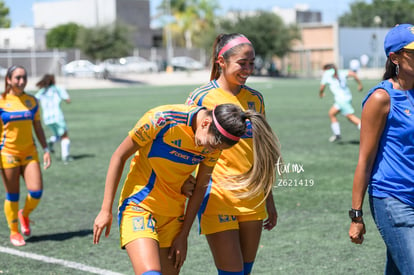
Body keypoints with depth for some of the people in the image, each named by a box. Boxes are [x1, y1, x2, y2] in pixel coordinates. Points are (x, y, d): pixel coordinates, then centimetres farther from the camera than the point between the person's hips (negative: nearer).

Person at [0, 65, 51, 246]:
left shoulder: (32, 101, 6)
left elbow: (38, 128, 13)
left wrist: (45, 149, 6)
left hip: (29, 152, 3)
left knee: (36, 191, -9)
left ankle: (25, 214, 22)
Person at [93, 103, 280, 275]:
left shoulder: (214, 141, -6)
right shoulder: (162, 119, -20)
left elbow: (200, 187, 6)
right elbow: (119, 156, -10)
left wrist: (183, 235, 6)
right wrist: (106, 210, -9)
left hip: (174, 215, 5)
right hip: (138, 206, -5)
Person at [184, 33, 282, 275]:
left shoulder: (255, 99, 10)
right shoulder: (202, 97, -6)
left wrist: (269, 201, 17)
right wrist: (187, 181, -18)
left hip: (252, 198, 5)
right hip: (218, 198, -5)